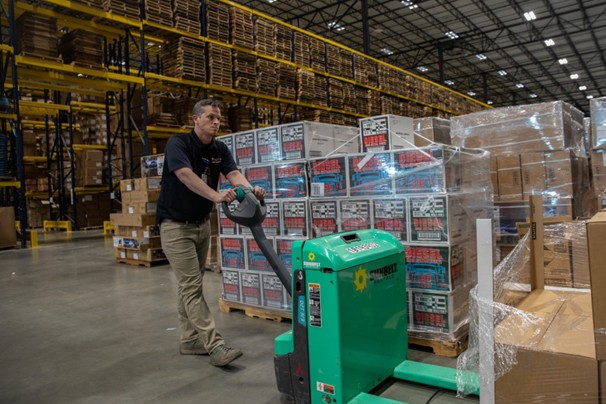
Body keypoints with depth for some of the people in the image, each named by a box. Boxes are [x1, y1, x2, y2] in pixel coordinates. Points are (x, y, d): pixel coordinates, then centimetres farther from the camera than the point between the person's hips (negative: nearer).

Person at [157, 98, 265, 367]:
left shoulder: (220, 149, 3)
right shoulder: (178, 143, -16)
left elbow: (233, 173, -14)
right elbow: (186, 175, -33)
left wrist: (250, 190, -36)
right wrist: (217, 196, -46)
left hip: (202, 223, 7)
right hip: (176, 225, -7)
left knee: (190, 285, 13)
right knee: (192, 287, -8)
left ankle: (189, 340, 22)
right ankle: (215, 346, -8)